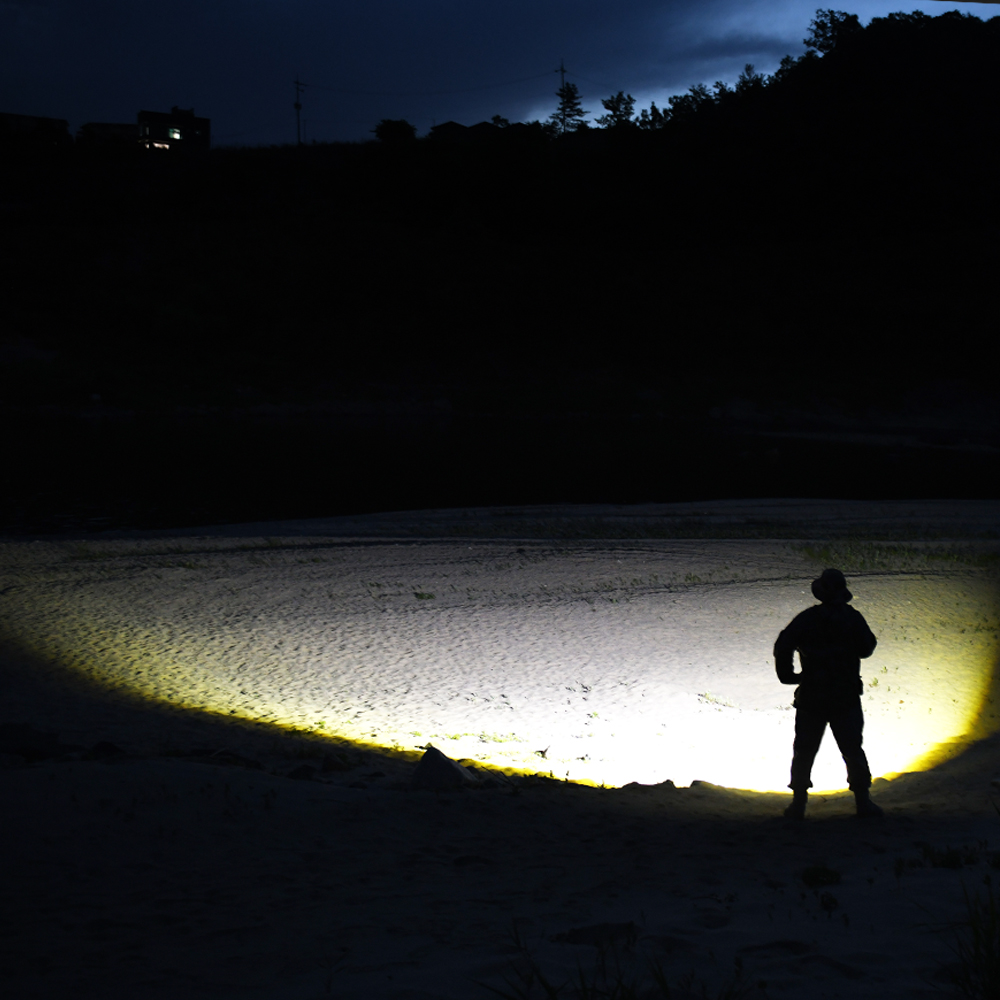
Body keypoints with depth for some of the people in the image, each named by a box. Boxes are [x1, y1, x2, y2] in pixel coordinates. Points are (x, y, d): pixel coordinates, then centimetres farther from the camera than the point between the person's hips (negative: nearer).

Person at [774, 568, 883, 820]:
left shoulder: (806, 619, -2)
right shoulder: (852, 618, -3)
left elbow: (782, 646, -9)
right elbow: (866, 648, 4)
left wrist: (787, 674, 3)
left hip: (811, 697, 0)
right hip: (846, 698, 0)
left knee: (804, 751, 8)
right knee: (853, 750, 6)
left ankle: (798, 803, 6)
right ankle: (863, 802, 5)